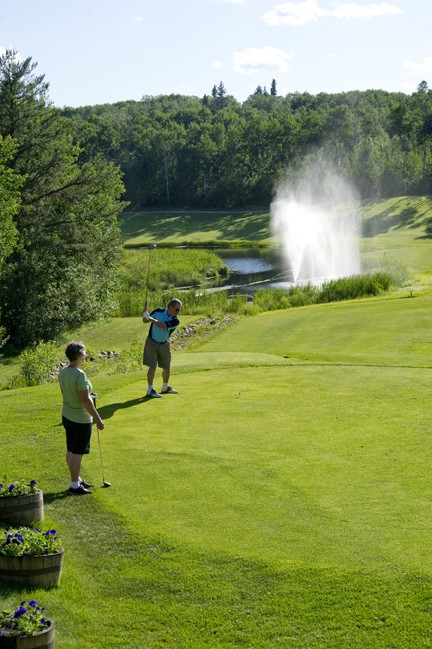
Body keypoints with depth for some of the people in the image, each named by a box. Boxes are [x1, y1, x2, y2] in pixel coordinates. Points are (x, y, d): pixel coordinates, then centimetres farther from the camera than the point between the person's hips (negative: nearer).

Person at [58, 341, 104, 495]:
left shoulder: (63, 372, 1)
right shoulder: (79, 375, -25)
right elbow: (85, 400, -25)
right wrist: (98, 419, -18)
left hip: (67, 416, 9)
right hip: (81, 419, -9)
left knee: (71, 450, 16)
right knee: (77, 453, 0)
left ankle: (77, 480, 29)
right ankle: (74, 486, 7)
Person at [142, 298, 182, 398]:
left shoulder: (175, 321, -14)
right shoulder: (158, 312, -12)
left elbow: (162, 325, -30)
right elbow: (145, 320, -1)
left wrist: (150, 318, -39)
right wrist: (145, 315, -24)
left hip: (164, 344, 3)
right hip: (152, 342, -3)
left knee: (167, 367, 11)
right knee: (152, 366, -10)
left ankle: (165, 387, 32)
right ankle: (150, 390, -10)